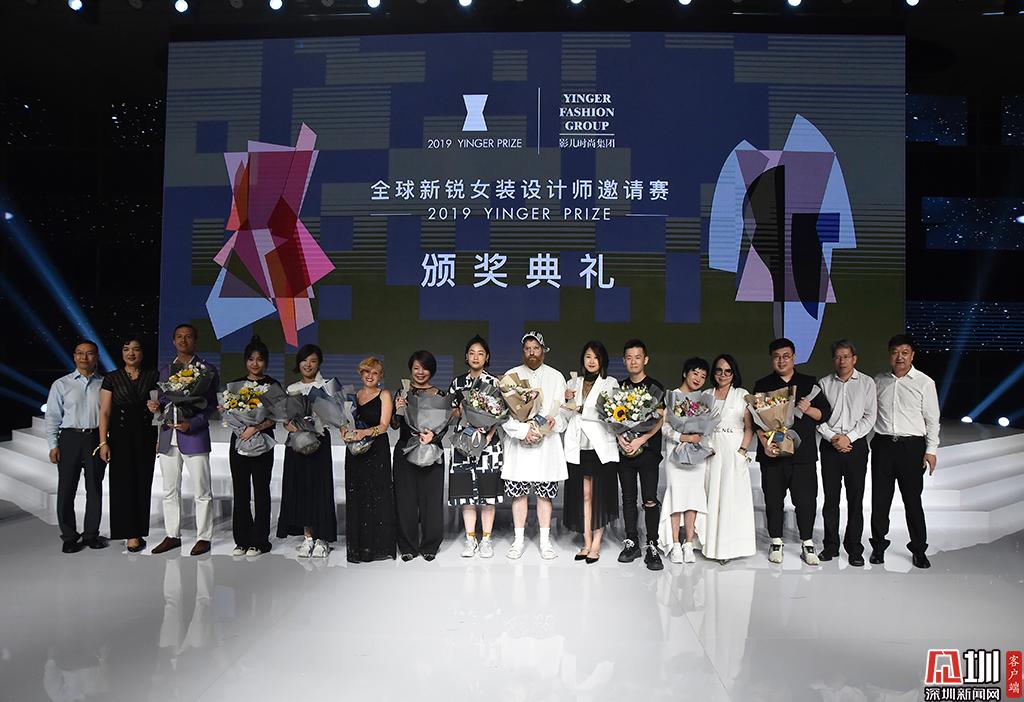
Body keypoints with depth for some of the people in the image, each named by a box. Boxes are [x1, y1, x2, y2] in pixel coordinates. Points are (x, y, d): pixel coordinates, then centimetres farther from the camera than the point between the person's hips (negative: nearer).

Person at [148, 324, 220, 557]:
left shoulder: (207, 370, -1)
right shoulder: (165, 371, 15)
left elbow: (212, 405, -4)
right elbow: (164, 401, 19)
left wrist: (191, 424, -16)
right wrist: (156, 405, -4)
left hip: (194, 436, -5)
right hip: (168, 438, 5)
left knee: (202, 492, 0)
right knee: (170, 491, 12)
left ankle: (203, 538, 9)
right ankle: (172, 535, 24)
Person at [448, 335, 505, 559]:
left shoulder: (494, 382, 3)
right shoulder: (457, 383, 10)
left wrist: (488, 436, -14)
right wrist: (460, 411, -8)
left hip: (488, 442, -2)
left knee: (488, 490, 0)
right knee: (466, 491, 3)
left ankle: (486, 539, 11)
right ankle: (470, 539, 14)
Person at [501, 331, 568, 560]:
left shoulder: (556, 377, 10)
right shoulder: (511, 375, 7)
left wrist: (554, 420, -15)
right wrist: (522, 430, -13)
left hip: (547, 442, 0)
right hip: (518, 443, 0)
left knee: (545, 493, 4)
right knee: (518, 493, 4)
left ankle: (545, 541, 14)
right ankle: (519, 540, 15)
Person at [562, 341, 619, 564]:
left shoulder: (610, 383, 3)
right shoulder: (573, 383, 15)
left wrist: (581, 409, -8)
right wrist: (566, 400, -3)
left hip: (600, 446, -3)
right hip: (578, 446, 3)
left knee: (599, 495, -1)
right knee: (583, 495, 5)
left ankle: (596, 545, 7)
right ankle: (587, 543, 13)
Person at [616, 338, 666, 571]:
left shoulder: (655, 387, 0)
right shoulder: (619, 387, 12)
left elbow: (660, 420, -6)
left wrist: (640, 440, -15)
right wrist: (620, 437, -8)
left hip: (648, 449, -4)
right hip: (625, 449, 4)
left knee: (650, 499, -7)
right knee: (628, 498, 8)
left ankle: (652, 547, 0)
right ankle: (631, 543, 18)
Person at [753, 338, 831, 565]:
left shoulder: (809, 383, 11)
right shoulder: (763, 385, 9)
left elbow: (825, 413, 11)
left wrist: (808, 409, -10)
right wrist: (765, 443, -10)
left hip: (803, 452, 0)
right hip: (773, 453, 0)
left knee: (806, 500, 0)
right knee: (773, 500, 5)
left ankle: (807, 544, 14)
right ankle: (776, 542, 18)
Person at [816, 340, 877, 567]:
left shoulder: (866, 383, 3)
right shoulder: (824, 383, 7)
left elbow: (869, 417, -2)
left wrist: (848, 437, -11)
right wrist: (833, 438, -9)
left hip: (856, 445, -1)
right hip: (830, 446, 1)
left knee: (856, 499, 2)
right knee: (830, 497, 5)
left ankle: (854, 549, 11)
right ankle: (830, 546, 14)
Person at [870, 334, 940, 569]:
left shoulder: (924, 383, 0)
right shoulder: (879, 381, 8)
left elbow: (932, 419, 1)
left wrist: (931, 450, -3)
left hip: (911, 446, -2)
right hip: (882, 445, 3)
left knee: (913, 499, 3)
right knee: (880, 498, 7)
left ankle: (919, 549, 17)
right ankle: (878, 544, 21)